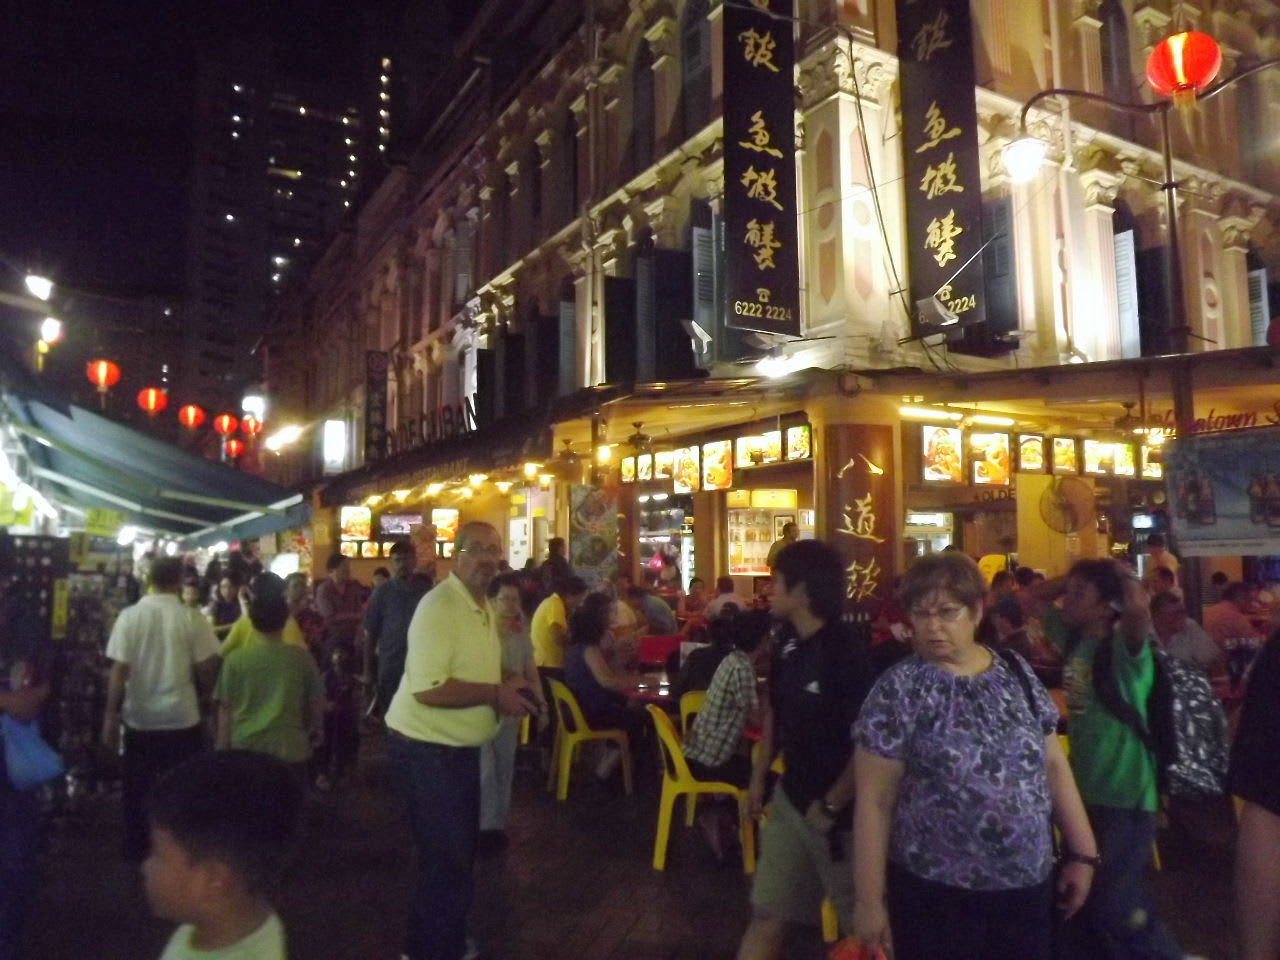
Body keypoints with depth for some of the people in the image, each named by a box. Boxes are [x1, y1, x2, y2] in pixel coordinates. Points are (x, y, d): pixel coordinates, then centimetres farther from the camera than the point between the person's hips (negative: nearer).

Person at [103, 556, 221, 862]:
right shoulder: (192, 618, -11)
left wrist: (111, 715, -1)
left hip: (139, 719, 1)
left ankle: (136, 850, 30)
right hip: (182, 718, -1)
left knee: (137, 789, 17)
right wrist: (206, 696, 12)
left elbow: (119, 671, -10)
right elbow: (206, 669, -8)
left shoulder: (129, 616, -8)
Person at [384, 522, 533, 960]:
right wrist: (496, 694, -24)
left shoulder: (482, 608, 10)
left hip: (458, 747, 10)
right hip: (427, 749, -10)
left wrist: (506, 686, 1)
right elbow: (428, 689, -32)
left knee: (458, 853, 21)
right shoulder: (439, 608, -23)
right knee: (448, 860, 0)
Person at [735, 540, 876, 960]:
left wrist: (831, 806, -18)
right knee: (767, 913, 16)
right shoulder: (788, 649, 2)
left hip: (837, 809, -7)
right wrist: (759, 776, 14)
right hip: (791, 798, 7)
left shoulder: (847, 654, -23)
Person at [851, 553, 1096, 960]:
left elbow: (1053, 765, 9)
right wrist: (870, 900, -9)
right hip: (934, 892, -4)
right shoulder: (898, 689, -11)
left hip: (1029, 885, 4)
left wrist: (1082, 852, 8)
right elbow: (874, 801, -10)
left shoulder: (1017, 672, 1)